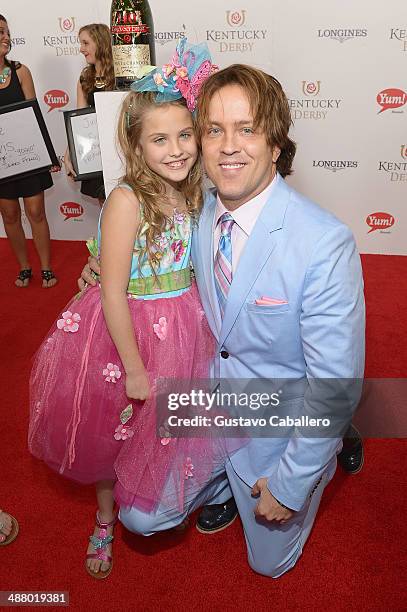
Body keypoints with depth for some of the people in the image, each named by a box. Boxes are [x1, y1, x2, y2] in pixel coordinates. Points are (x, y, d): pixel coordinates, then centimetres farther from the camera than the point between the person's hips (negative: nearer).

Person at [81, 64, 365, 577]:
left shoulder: (326, 243, -30)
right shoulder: (200, 212, -10)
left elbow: (336, 384, -23)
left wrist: (290, 485, -15)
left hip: (282, 428, -3)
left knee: (269, 560, 21)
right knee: (139, 517, 7)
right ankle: (226, 483, 32)